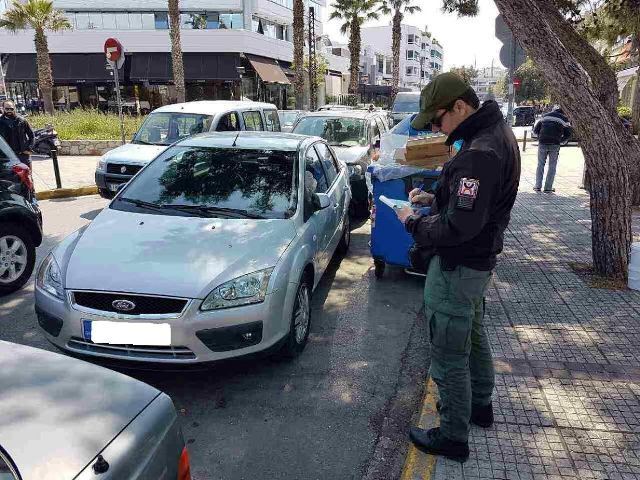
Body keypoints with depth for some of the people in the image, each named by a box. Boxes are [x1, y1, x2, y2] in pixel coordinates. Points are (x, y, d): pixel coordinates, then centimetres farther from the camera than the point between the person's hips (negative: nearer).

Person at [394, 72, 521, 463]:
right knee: (473, 335, 26)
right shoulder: (496, 131, 5)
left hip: (457, 268, -11)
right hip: (479, 259, 11)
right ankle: (480, 404, 47)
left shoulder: (480, 153, -29)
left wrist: (414, 222, -15)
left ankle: (454, 437, 22)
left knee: (449, 356, 4)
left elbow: (459, 228, -31)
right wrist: (435, 198, 4)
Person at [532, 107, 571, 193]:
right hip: (555, 144, -2)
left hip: (542, 143, 2)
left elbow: (535, 130, 13)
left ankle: (538, 186, 8)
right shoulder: (564, 119, 10)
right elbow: (568, 134, 3)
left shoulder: (545, 116, 17)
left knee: (540, 165, 11)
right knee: (552, 166, 6)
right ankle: (548, 188, 4)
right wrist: (560, 141, 15)